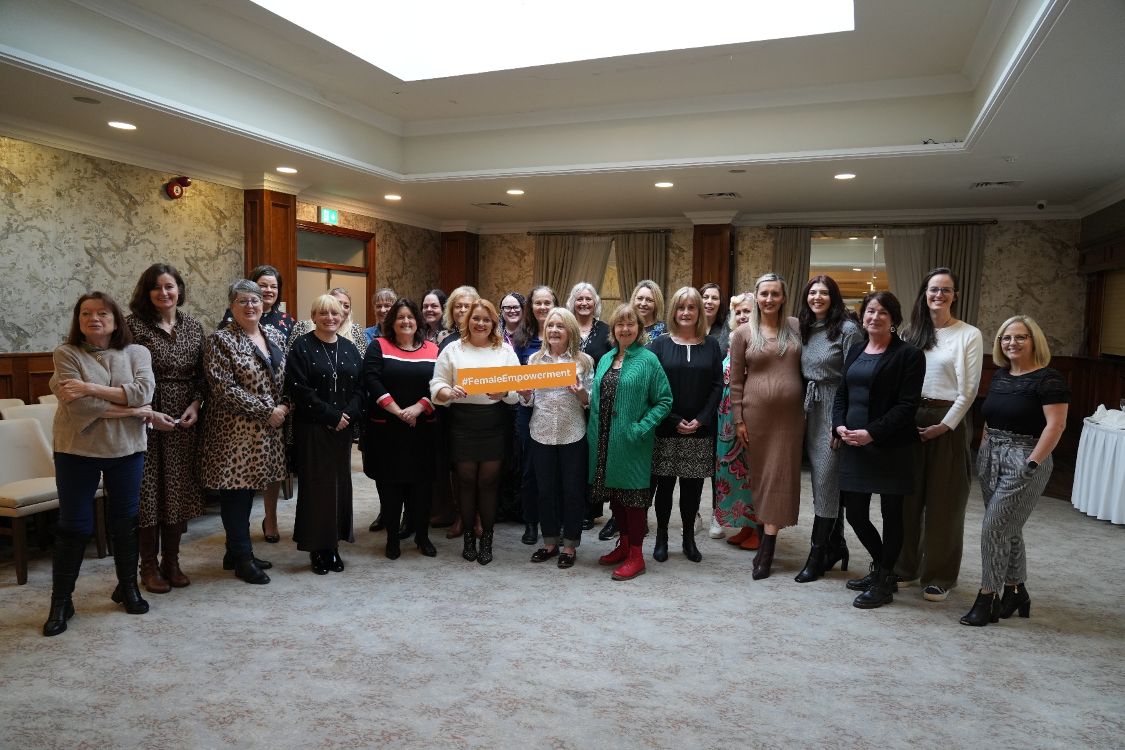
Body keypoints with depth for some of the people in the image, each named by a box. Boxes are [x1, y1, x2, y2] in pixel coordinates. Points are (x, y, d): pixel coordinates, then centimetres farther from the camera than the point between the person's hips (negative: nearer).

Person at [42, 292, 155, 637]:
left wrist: (91, 388, -21)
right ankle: (60, 601, 18)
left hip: (126, 449, 2)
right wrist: (131, 410, -16)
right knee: (73, 527, 5)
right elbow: (78, 405, -17)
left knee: (126, 520, 13)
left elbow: (144, 391, -16)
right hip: (77, 451, -2)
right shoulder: (66, 354, -4)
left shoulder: (136, 352, 2)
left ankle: (128, 587, 29)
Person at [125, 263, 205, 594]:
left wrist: (195, 405, -5)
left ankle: (171, 562, 22)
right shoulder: (134, 325, -5)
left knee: (179, 490, 8)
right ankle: (149, 566, 16)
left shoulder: (193, 326, 7)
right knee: (148, 490, 2)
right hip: (147, 418, -3)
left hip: (184, 421, 4)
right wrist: (149, 413, -14)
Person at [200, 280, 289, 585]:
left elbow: (286, 378, 16)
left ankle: (237, 552, 26)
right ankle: (242, 558, 12)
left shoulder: (275, 336, 11)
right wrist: (267, 411, -17)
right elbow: (224, 388, -16)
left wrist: (285, 406, -4)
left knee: (248, 488, 14)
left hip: (267, 431, 6)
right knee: (236, 490, 1)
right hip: (235, 430, -6)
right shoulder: (221, 340, -8)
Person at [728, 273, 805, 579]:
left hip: (790, 414, 1)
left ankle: (767, 546, 3)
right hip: (756, 414, 0)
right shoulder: (743, 333, 1)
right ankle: (768, 538, 23)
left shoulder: (796, 328, 5)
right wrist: (738, 419, -2)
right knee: (761, 473, 8)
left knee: (780, 474, 0)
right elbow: (735, 381, 2)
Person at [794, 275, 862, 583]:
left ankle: (818, 556, 6)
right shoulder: (805, 330, 12)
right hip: (810, 409, 7)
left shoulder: (847, 330, -9)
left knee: (825, 480, -3)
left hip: (835, 410, -7)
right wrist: (802, 411, 11)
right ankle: (836, 546, 25)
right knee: (821, 480, 12)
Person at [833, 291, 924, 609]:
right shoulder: (855, 350, 13)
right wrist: (839, 425, -4)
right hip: (854, 445, 6)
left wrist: (872, 433, -20)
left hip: (890, 447, -6)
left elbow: (907, 405, -13)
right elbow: (841, 394, 13)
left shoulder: (908, 355, -6)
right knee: (855, 513, 9)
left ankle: (884, 582, 21)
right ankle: (881, 567, 33)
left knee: (891, 513, 7)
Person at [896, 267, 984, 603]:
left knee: (943, 500, 3)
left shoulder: (969, 335, -2)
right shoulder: (911, 333, 9)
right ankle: (906, 566, 22)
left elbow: (968, 389, -6)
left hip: (948, 422, -3)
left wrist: (944, 425, -12)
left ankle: (939, 577, 14)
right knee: (909, 496, 9)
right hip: (911, 419, 4)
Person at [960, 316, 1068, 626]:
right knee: (1008, 530, 14)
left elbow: (1056, 425, -16)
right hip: (991, 459, 7)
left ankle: (987, 598, 3)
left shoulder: (1048, 379, -10)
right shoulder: (1000, 376, 12)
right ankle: (1016, 592, 27)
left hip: (1023, 463, -7)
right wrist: (983, 451, 10)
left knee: (995, 528, -8)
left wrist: (1032, 464, -20)